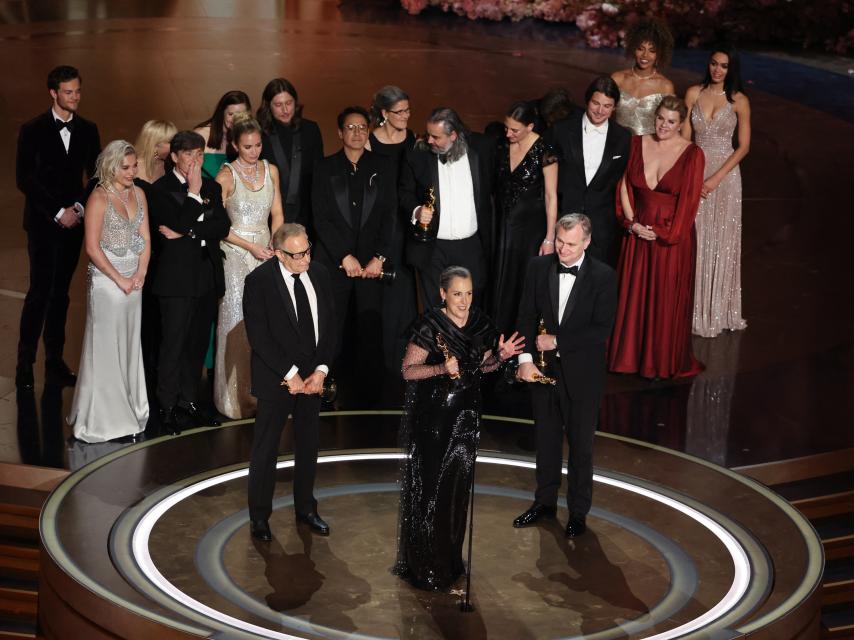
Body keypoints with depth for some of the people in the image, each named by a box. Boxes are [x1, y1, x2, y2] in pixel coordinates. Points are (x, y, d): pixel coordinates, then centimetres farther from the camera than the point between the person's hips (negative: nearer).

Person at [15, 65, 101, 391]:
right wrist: (58, 212, -12)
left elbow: (96, 175, 12)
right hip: (43, 223, -4)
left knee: (60, 292, 9)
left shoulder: (87, 130, 7)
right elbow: (24, 180, -8)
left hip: (73, 221, 4)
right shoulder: (33, 130, -5)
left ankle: (54, 361, 14)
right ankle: (25, 364, 0)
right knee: (40, 291, -8)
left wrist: (80, 207, -4)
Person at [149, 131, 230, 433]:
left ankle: (189, 401, 20)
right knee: (174, 344, -2)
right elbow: (178, 224, -17)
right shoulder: (162, 189, -4)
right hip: (177, 277, -5)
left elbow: (223, 227, -1)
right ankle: (168, 408, 6)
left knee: (198, 343, 10)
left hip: (208, 277, 5)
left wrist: (187, 233, -11)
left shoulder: (212, 187, 12)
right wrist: (194, 192, -13)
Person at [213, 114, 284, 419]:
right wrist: (251, 247, -11)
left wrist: (274, 247, -2)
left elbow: (277, 215, 12)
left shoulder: (271, 171, 7)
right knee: (238, 321, -2)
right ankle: (238, 396, 9)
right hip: (235, 255, -4)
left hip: (266, 253, 4)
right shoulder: (226, 176, -8)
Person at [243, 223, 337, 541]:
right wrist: (290, 374, -17)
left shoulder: (319, 274, 1)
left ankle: (305, 508, 30)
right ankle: (259, 516, 15)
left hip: (313, 376, 5)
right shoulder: (259, 281, -15)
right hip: (276, 379, -5)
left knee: (308, 445, 15)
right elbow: (259, 336, -17)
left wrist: (321, 370, -7)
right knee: (265, 448, 4)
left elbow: (329, 325, 4)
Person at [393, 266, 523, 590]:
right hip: (432, 415, -5)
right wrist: (441, 368, -29)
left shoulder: (480, 324, 1)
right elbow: (408, 370, -13)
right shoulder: (430, 326, -15)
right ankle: (424, 565, 10)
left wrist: (499, 356, -7)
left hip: (466, 416, 5)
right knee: (430, 488, -2)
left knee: (458, 487, 13)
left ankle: (450, 558, 28)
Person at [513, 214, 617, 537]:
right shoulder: (538, 268, -2)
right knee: (546, 438, 16)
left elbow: (601, 330, -16)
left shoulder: (603, 276, -12)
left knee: (580, 444, 8)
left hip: (582, 373, -3)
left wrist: (557, 340, -18)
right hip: (544, 367, 3)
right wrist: (525, 358, -13)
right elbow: (526, 316, -2)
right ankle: (545, 501, 32)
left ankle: (578, 511, 21)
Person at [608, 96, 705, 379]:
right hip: (637, 234, 3)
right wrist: (632, 224, -8)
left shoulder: (692, 154, -9)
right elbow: (624, 187, 4)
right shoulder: (637, 144, 2)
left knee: (667, 300, 5)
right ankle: (631, 354, 26)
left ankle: (664, 363, 20)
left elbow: (689, 200, -10)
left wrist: (661, 232, -12)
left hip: (672, 238, -3)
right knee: (633, 296, 10)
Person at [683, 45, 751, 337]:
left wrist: (716, 178, -11)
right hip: (694, 173, 2)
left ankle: (718, 309, 16)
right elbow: (684, 138, 1)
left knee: (721, 241, 4)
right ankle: (693, 308, 13)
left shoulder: (739, 101, -3)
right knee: (694, 240, 3)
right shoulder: (693, 93, 2)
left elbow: (743, 146, -3)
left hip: (725, 174, -2)